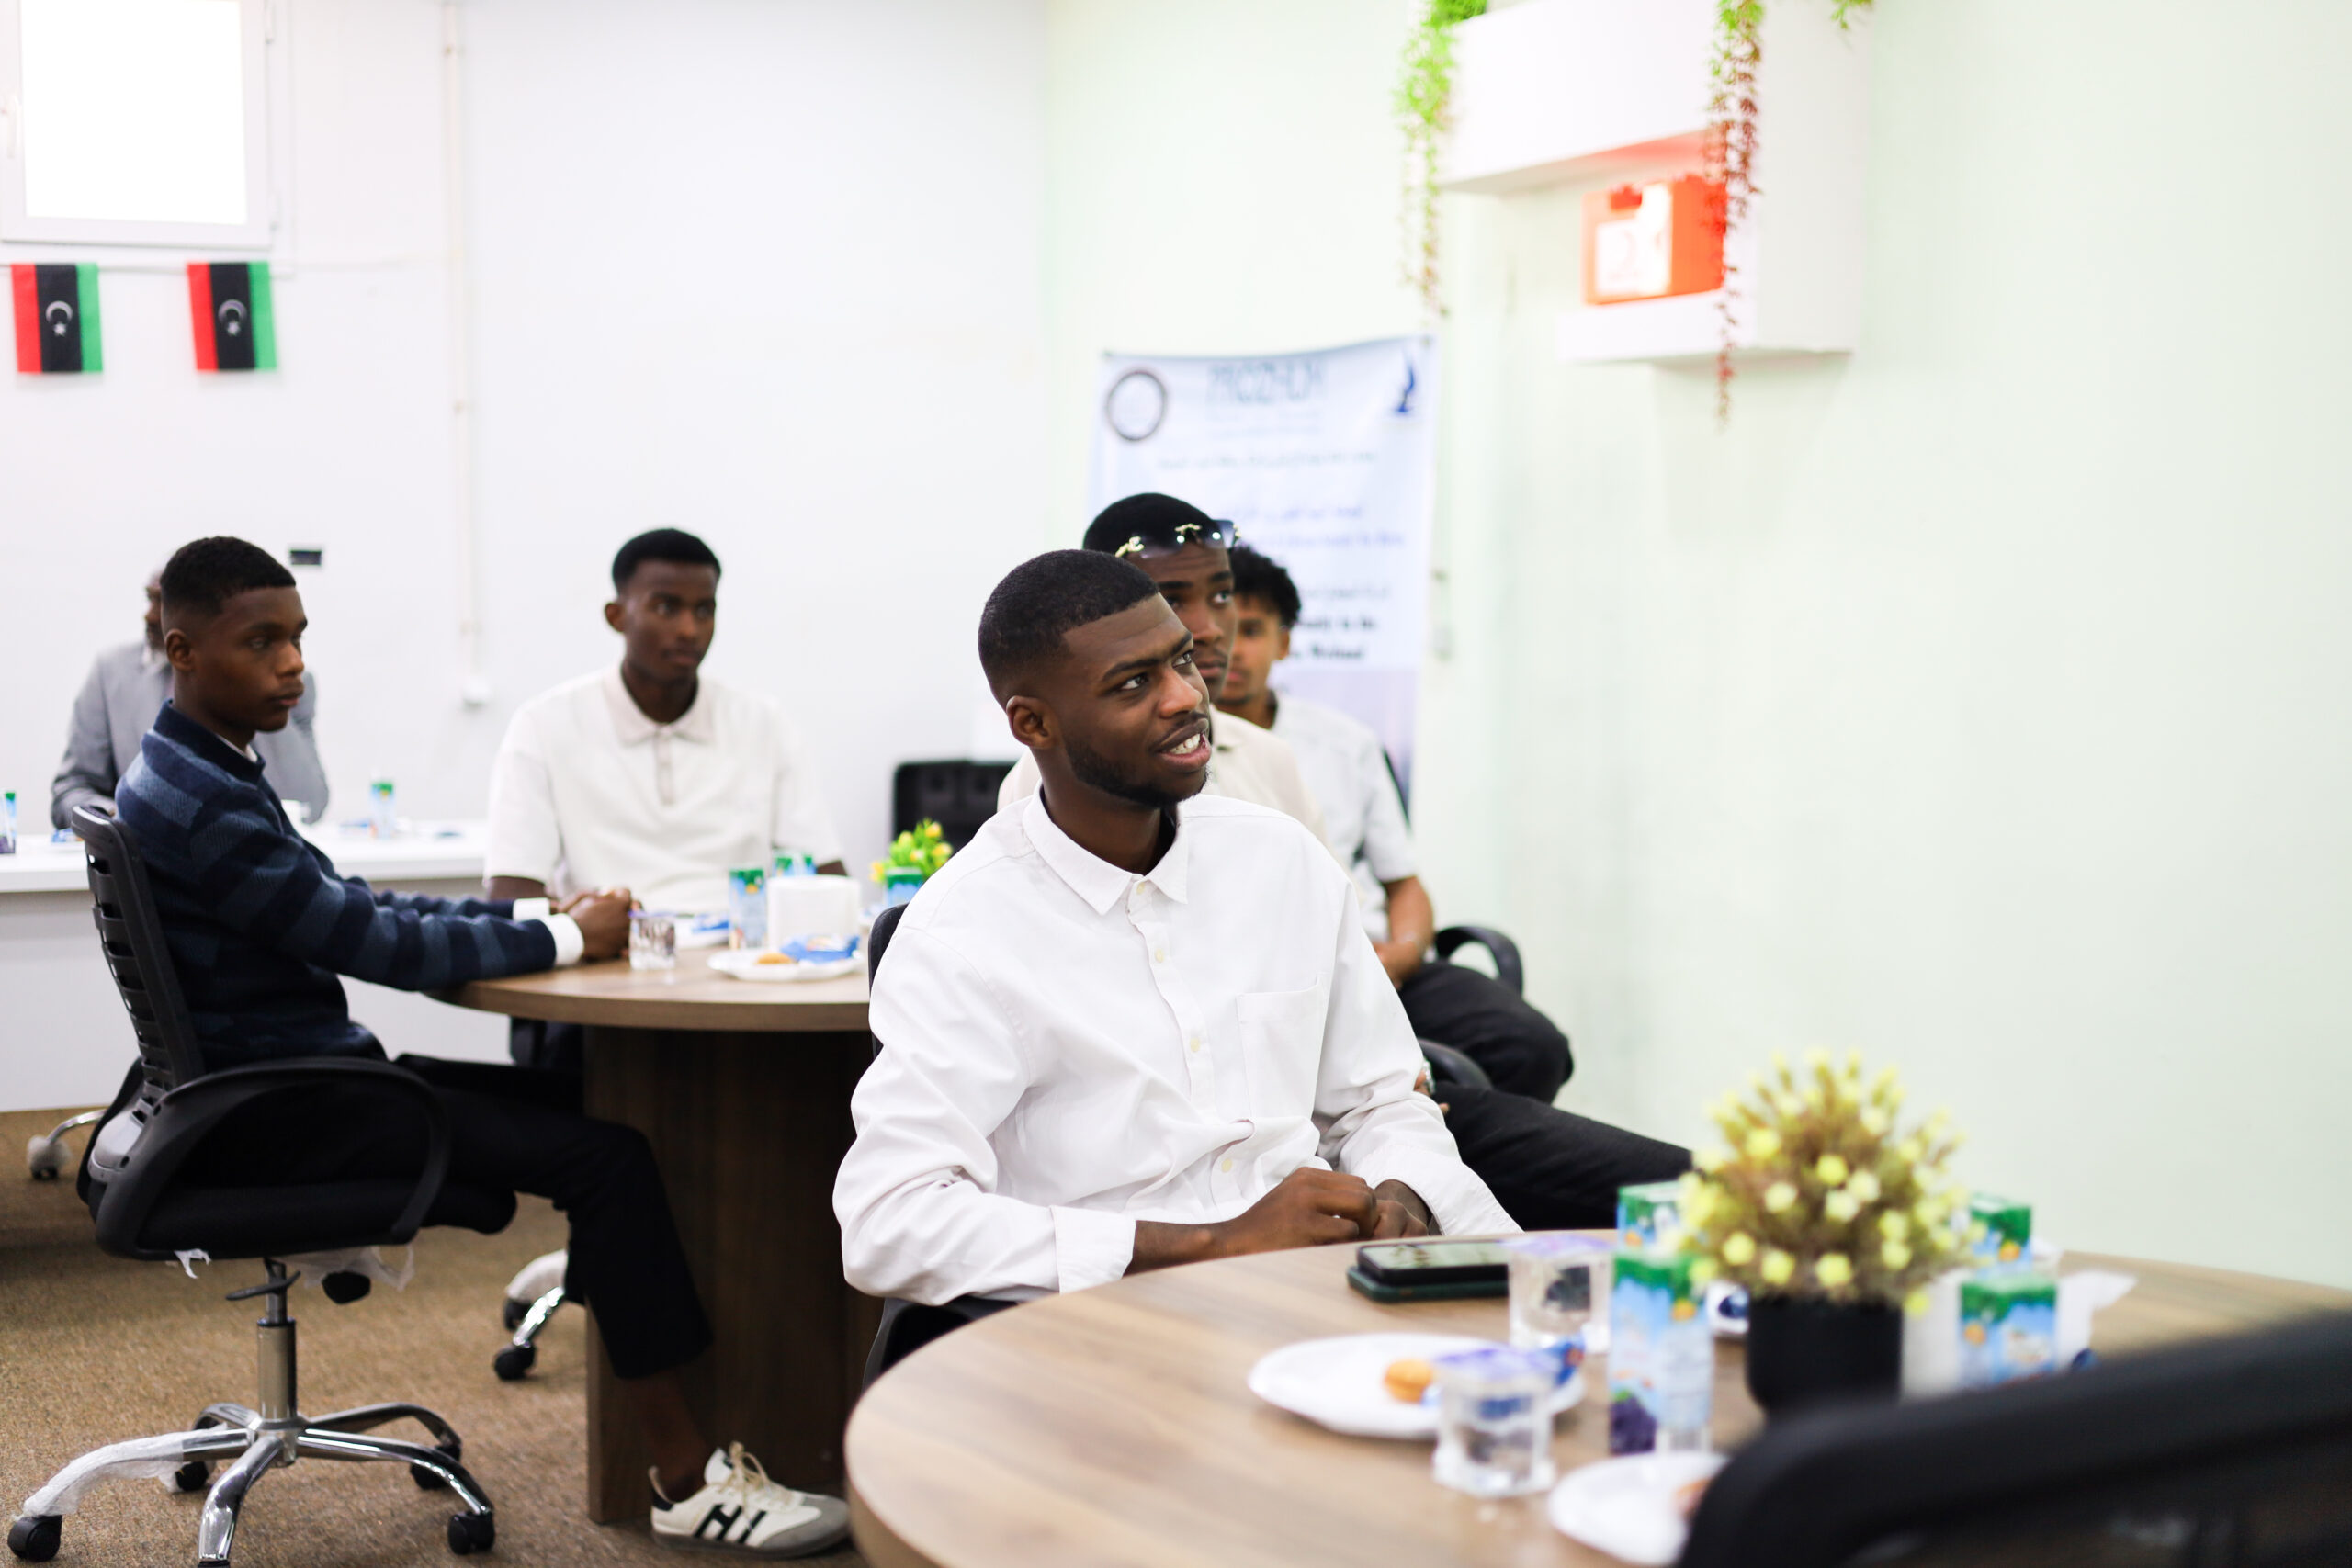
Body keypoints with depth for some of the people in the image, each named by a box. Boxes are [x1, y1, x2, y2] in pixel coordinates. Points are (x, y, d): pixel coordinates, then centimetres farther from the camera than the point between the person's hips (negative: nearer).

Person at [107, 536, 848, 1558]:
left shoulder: (209, 774, 13)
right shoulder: (188, 800, -19)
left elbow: (353, 905, 15)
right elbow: (365, 942, -21)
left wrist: (542, 916, 5)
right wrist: (567, 939, -11)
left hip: (288, 1082, 10)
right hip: (264, 1118, -10)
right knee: (605, 1156, -17)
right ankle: (686, 1483, -12)